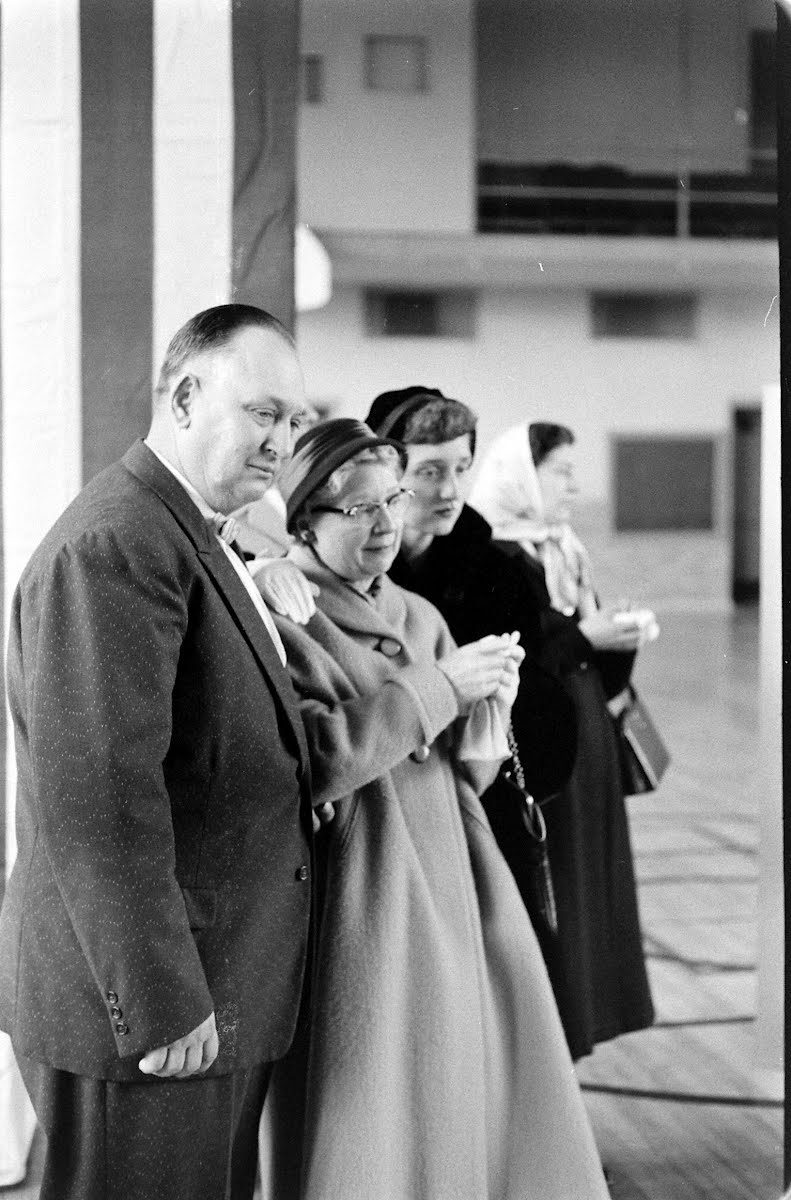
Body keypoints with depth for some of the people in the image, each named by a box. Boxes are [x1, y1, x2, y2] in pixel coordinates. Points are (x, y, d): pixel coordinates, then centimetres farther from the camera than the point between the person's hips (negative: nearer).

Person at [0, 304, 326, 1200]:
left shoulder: (195, 539, 16)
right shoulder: (113, 546, -19)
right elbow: (95, 796, -25)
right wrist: (160, 1004, -23)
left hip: (215, 999, 10)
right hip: (150, 1011, -10)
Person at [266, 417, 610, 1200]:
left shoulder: (419, 618, 12)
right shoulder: (281, 626, -8)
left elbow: (465, 775, 14)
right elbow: (314, 763, -20)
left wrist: (485, 706, -7)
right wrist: (437, 686, -16)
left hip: (450, 886, 6)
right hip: (361, 895, -6)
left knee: (477, 1101, 8)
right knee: (382, 1121, -2)